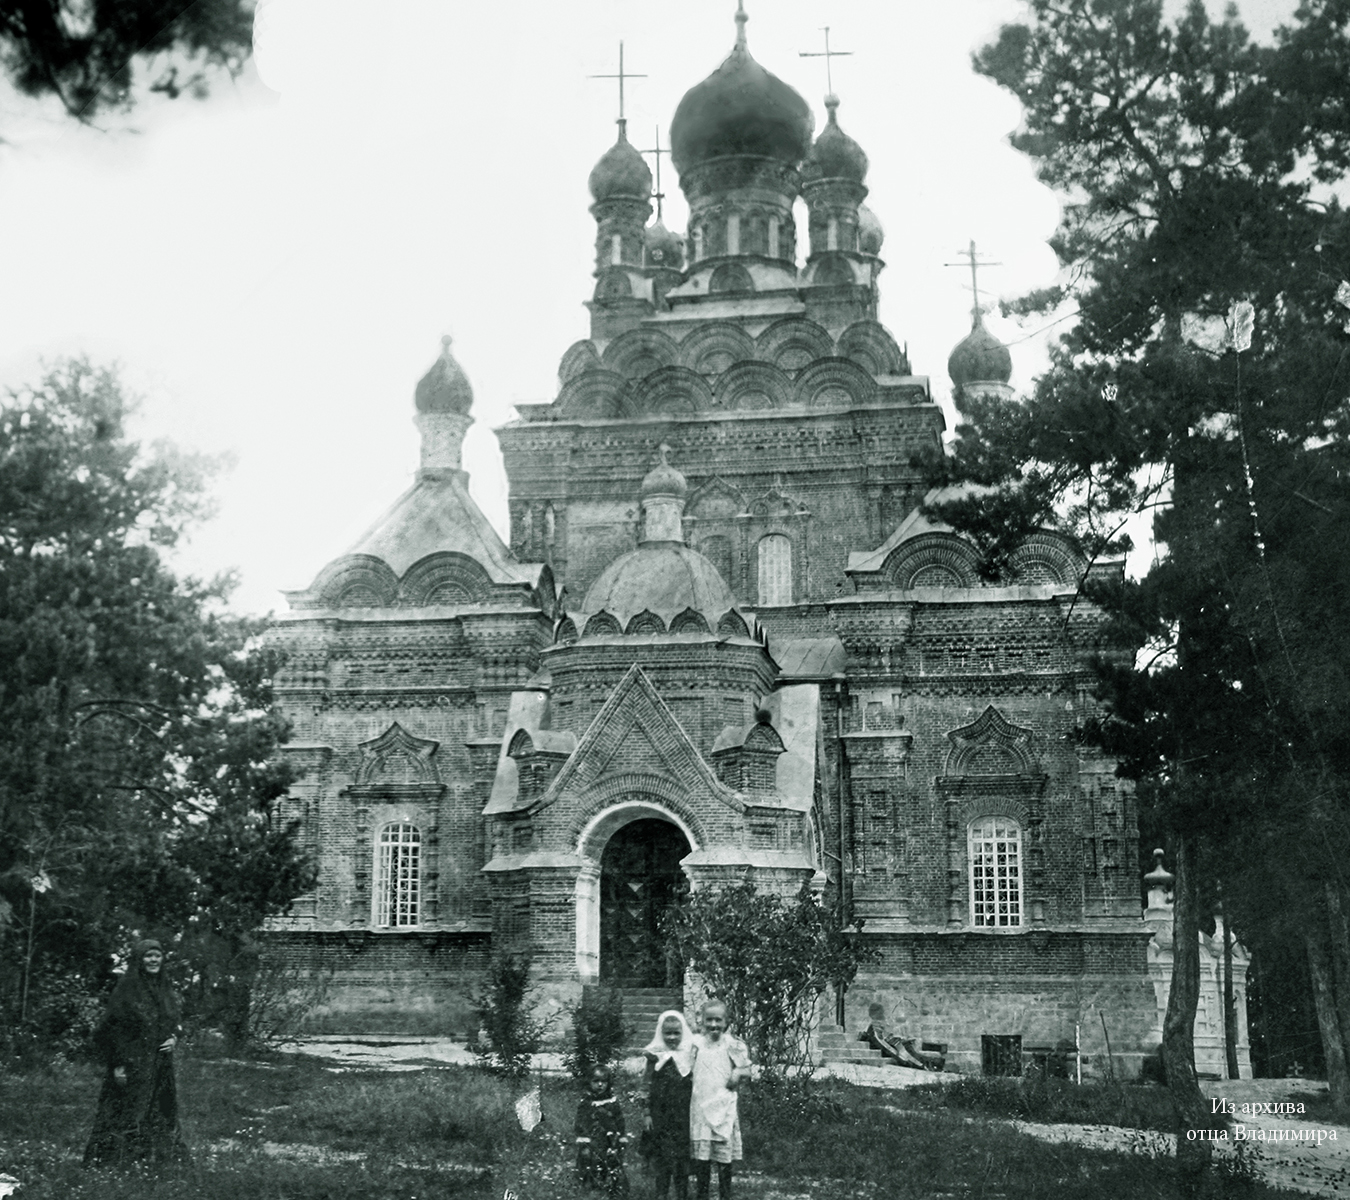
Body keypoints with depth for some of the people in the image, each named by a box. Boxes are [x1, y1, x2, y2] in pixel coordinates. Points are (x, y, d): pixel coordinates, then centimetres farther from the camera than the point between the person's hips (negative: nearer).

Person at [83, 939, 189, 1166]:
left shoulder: (165, 989, 10)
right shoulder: (126, 989, -8)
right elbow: (111, 1028, -10)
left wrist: (174, 1038, -1)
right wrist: (117, 1064, -16)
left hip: (160, 1068, 6)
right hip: (131, 1065, -6)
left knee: (161, 1119, 7)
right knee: (126, 1118, -6)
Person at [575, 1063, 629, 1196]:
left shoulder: (613, 1102, 1)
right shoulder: (585, 1103, 0)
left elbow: (620, 1124, 5)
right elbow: (581, 1125, 0)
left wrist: (621, 1142, 1)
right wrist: (583, 1146, -6)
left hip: (611, 1148, 0)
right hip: (592, 1149, 0)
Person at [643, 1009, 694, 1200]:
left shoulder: (690, 1055, 0)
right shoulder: (655, 1056, -1)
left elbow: (695, 1084, 5)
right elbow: (649, 1087, 2)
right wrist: (648, 1113, 0)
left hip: (683, 1114, 0)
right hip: (661, 1113, 0)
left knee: (682, 1154, 4)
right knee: (662, 1155, 3)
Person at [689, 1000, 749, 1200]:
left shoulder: (732, 1045, -5)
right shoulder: (697, 1043, 5)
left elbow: (745, 1069, 0)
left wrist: (737, 1075, -17)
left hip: (723, 1106, -3)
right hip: (699, 1105, 3)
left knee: (724, 1157, 3)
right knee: (700, 1156, 7)